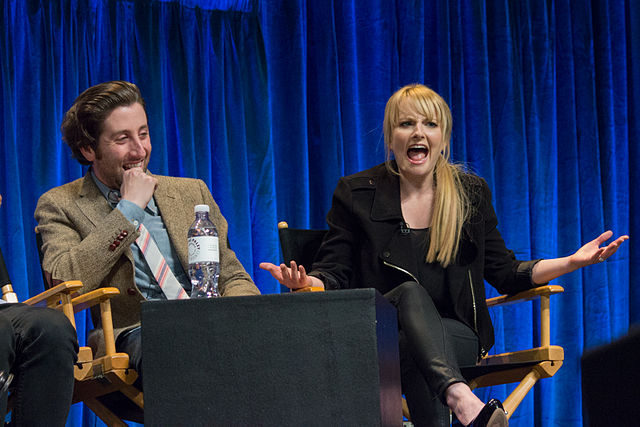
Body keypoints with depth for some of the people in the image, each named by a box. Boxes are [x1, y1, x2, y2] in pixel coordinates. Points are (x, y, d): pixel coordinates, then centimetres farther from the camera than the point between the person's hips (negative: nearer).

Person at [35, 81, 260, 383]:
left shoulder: (192, 193, 21)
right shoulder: (60, 205, 9)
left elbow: (234, 278, 20)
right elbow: (65, 283, -10)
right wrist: (129, 208, -5)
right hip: (130, 333, -4)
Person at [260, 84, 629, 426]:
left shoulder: (472, 193, 12)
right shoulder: (356, 194, 6)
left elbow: (504, 273, 12)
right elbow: (333, 273, 4)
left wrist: (571, 262, -2)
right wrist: (305, 283, -20)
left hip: (455, 333, 2)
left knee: (415, 355, -34)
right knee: (411, 292, -35)